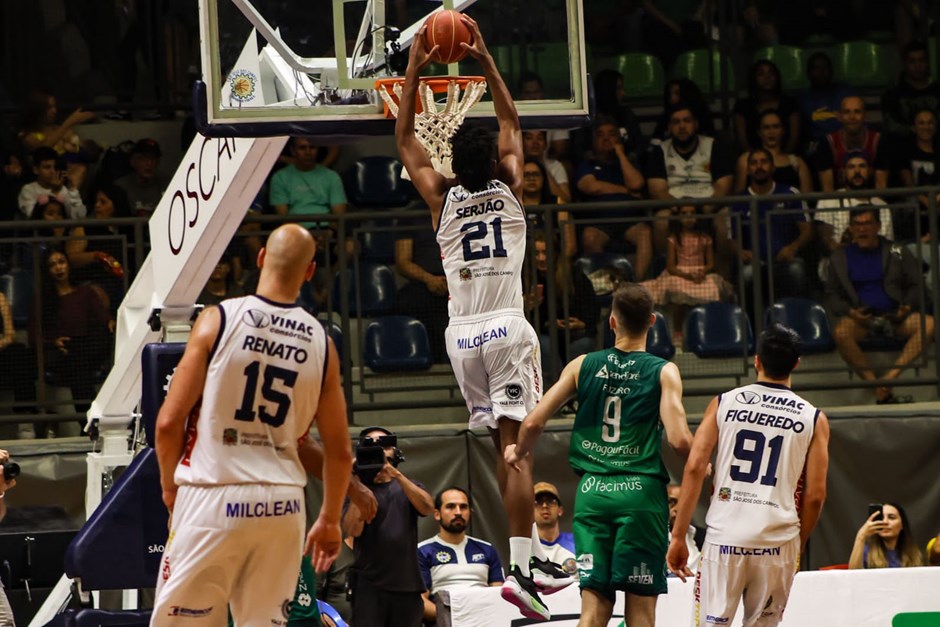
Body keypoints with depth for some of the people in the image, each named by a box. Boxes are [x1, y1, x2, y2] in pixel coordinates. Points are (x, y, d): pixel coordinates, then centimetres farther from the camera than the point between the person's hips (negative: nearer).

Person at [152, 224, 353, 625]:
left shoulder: (218, 321, -5)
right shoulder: (320, 343, 4)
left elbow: (169, 421, -7)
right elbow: (339, 451, 8)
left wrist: (169, 484, 11)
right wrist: (330, 520, 22)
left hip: (213, 498, -3)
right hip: (282, 505, 3)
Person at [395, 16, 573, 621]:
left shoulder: (442, 198, 3)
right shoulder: (509, 189, 1)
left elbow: (405, 138, 16)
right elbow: (512, 122, 17)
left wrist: (415, 69, 15)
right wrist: (485, 60, 18)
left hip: (463, 334, 3)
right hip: (508, 328, -3)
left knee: (504, 444, 14)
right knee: (516, 446, -10)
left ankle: (531, 556, 18)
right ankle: (519, 569, -20)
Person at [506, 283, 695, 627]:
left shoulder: (583, 366, 6)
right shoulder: (663, 372, -3)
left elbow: (534, 422, 3)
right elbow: (679, 440, -13)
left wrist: (518, 452, 25)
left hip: (592, 492, 3)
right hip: (640, 491, -3)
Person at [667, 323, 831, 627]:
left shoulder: (724, 404, 5)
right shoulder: (813, 419, 5)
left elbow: (694, 468, -1)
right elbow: (815, 496, 3)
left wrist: (678, 536, 2)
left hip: (725, 536, -1)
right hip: (777, 543, 1)